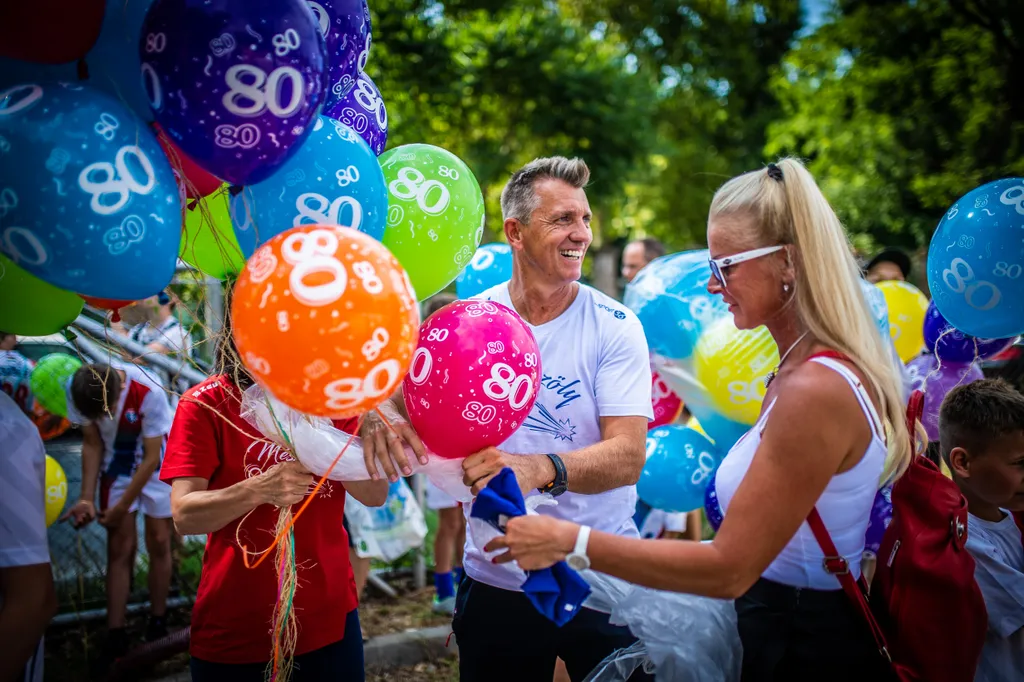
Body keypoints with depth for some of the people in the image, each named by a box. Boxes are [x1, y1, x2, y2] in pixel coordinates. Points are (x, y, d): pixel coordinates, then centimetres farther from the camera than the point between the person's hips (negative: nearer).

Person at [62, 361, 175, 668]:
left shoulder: (150, 393, -34)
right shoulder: (79, 392, -24)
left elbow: (151, 458, -23)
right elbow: (92, 444, -9)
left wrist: (123, 506, -17)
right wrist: (87, 498, -15)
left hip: (155, 465, -2)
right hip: (117, 465, 3)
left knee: (158, 542, 1)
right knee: (120, 547, -1)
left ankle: (157, 625, 15)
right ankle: (116, 637, 3)